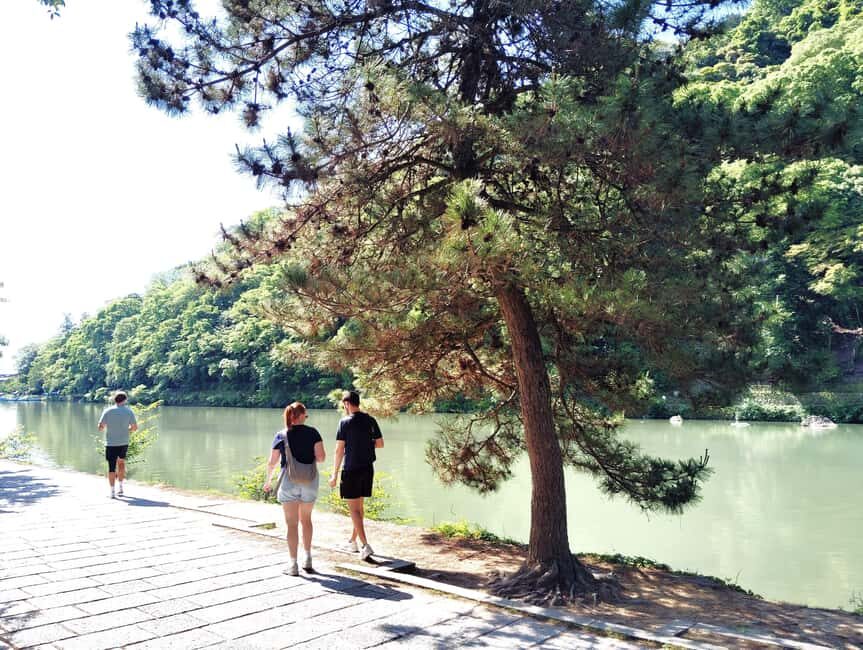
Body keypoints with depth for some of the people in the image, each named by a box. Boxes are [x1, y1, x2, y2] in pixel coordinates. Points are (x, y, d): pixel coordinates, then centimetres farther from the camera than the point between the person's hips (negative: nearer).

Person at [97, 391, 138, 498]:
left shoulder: (107, 411, -6)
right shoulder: (129, 411, -4)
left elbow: (100, 427, -6)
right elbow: (135, 427, 0)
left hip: (111, 444, -2)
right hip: (124, 443, 2)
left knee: (112, 467, 4)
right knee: (121, 463, 23)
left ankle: (112, 492, 4)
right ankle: (121, 487, 23)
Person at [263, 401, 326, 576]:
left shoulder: (281, 435, -2)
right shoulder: (312, 432, -4)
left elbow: (272, 462, 0)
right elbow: (321, 457, -10)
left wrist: (268, 480, 16)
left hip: (289, 482, -1)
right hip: (310, 481, 1)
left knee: (292, 523, 4)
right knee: (306, 519, 20)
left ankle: (293, 565, 6)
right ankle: (308, 559, 25)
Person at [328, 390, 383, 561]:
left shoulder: (345, 422, -12)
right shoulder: (370, 420, 3)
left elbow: (339, 449, -11)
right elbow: (380, 444, 8)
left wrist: (334, 474, -6)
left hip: (351, 470, -6)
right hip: (368, 468, 6)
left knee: (354, 509, -1)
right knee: (359, 505, 19)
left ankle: (365, 546, -9)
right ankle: (353, 541, 32)